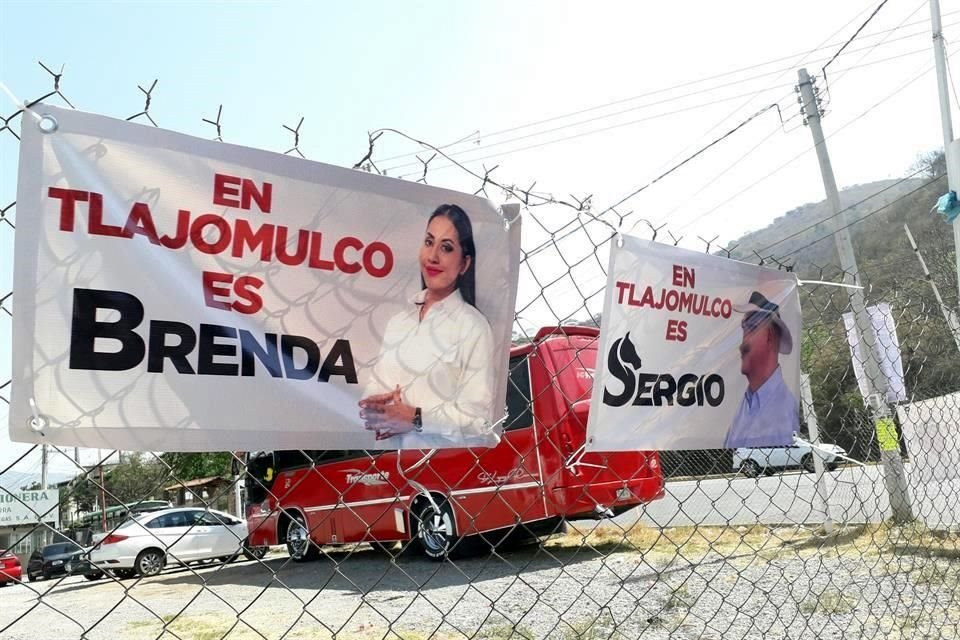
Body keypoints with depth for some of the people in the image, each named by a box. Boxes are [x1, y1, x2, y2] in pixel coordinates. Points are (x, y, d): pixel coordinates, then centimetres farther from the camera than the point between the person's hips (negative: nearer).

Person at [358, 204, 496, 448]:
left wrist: (415, 419, -18)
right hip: (393, 450, 5)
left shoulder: (473, 326, -6)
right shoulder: (400, 319, 13)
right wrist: (374, 407, -5)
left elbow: (477, 416, -11)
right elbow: (376, 385, 14)